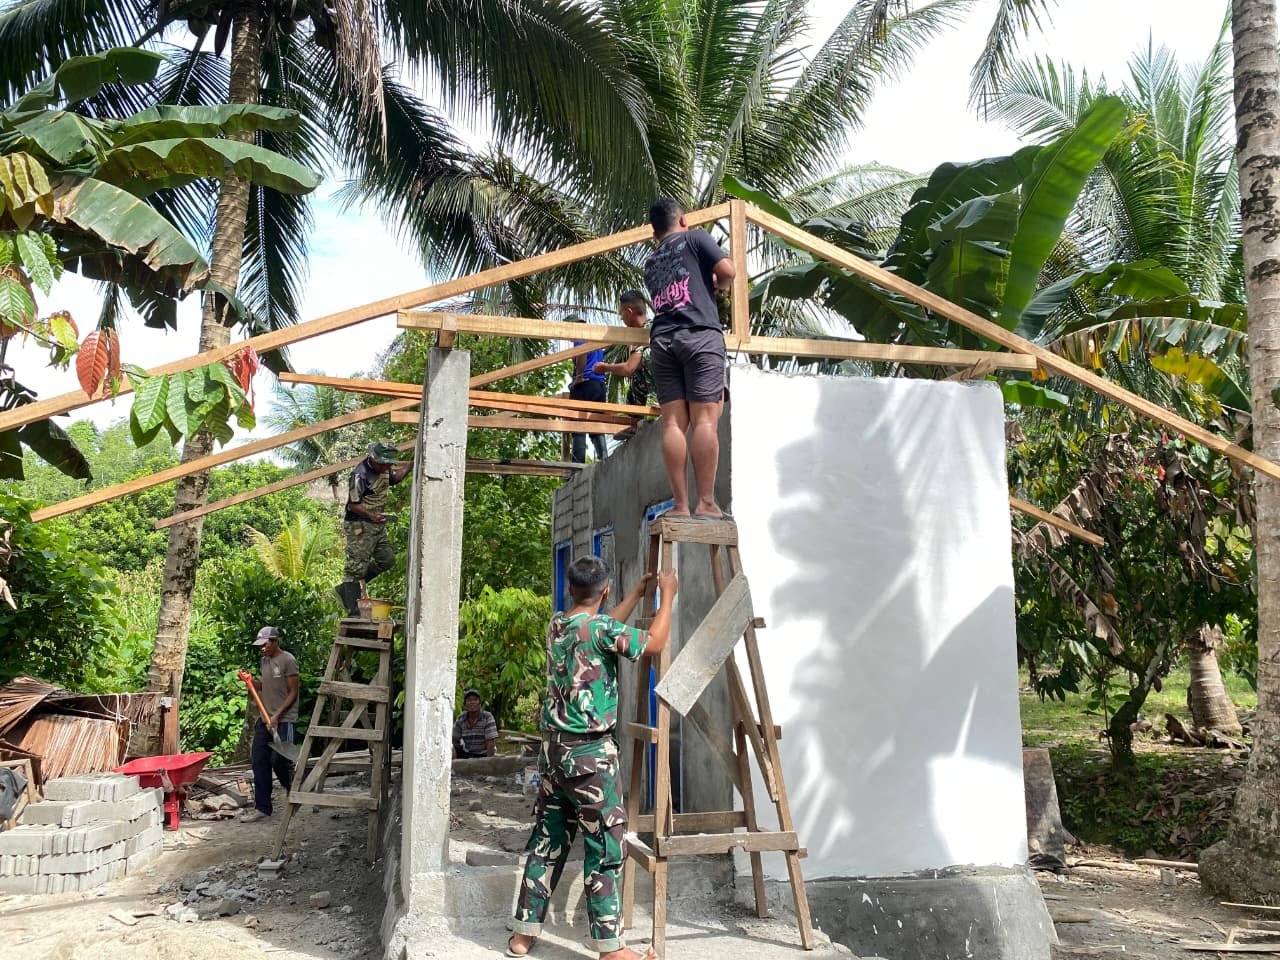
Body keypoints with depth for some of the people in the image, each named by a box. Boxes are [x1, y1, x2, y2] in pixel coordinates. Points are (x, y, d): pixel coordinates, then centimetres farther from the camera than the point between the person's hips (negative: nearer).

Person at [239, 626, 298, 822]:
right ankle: (262, 808, 10)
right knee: (259, 761, 4)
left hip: (283, 720, -8)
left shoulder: (287, 661, -11)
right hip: (265, 718, 8)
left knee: (278, 761, -8)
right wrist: (251, 681, 4)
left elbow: (292, 693, -12)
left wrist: (277, 716, -18)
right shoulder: (264, 661, 13)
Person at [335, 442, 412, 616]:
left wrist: (410, 466, 10)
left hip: (378, 524, 9)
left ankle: (345, 589, 19)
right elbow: (353, 504, -20)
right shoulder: (360, 475, -22)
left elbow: (394, 478, 24)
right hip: (360, 526, -9)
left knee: (387, 560, 10)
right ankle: (353, 613, -4)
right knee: (356, 567, -7)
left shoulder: (383, 468, 3)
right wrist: (371, 515, -34)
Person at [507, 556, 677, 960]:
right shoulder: (599, 627, -15)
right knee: (604, 847, 1)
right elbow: (654, 642, -10)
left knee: (547, 840, 15)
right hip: (590, 752, -8)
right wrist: (667, 595, 3)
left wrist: (637, 593, 33)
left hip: (553, 749, 8)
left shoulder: (556, 625, 8)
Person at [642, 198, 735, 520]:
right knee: (705, 420, -10)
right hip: (699, 335, -5)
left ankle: (680, 504, -9)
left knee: (673, 423, -3)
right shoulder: (695, 238, 10)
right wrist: (720, 285, 20)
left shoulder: (651, 262, 25)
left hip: (661, 340, 5)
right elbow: (727, 270, -1)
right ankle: (705, 503, -16)